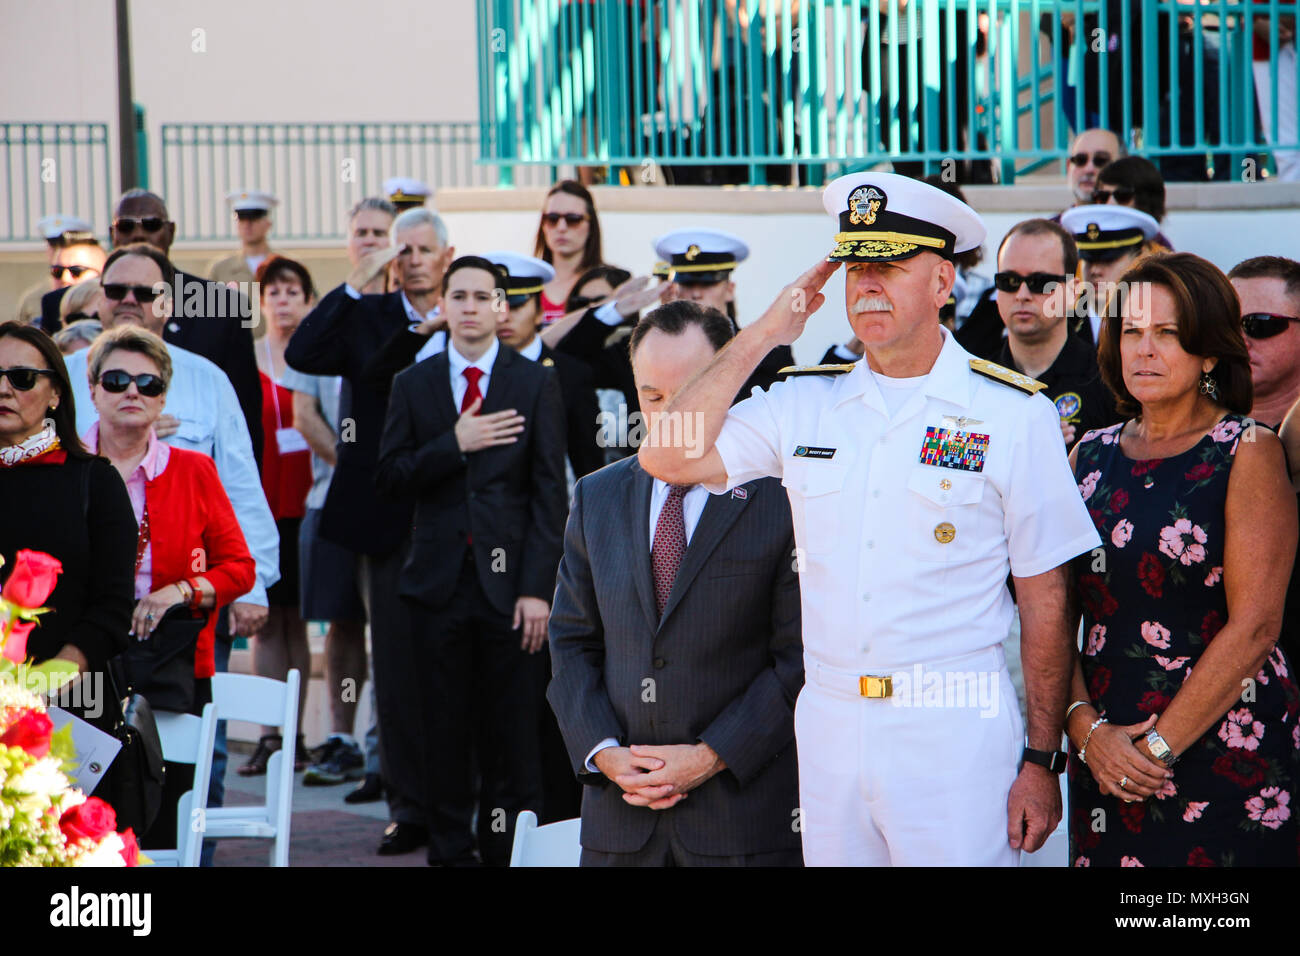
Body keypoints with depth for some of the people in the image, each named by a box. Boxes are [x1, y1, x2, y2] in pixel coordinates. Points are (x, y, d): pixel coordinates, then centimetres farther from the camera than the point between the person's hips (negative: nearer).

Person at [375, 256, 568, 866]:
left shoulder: (536, 384, 4)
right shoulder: (413, 385, 10)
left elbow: (549, 493, 0)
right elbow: (389, 478, 2)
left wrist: (537, 587, -8)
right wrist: (454, 444, -13)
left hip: (508, 580, -1)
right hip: (440, 581, 2)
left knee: (511, 730, -1)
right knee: (445, 729, 5)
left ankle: (509, 852, 6)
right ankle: (449, 850, 13)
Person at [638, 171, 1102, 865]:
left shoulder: (1013, 415, -3)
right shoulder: (804, 404, 9)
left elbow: (1045, 600, -2)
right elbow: (669, 457, 0)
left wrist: (1041, 762, -5)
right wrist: (762, 335, 1)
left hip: (957, 731, -4)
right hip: (828, 725, 4)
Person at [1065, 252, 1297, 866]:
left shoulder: (1249, 454, -4)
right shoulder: (1091, 457, 10)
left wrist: (1160, 746, -13)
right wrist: (1086, 729, -9)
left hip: (1224, 748, -4)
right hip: (1103, 761, 4)